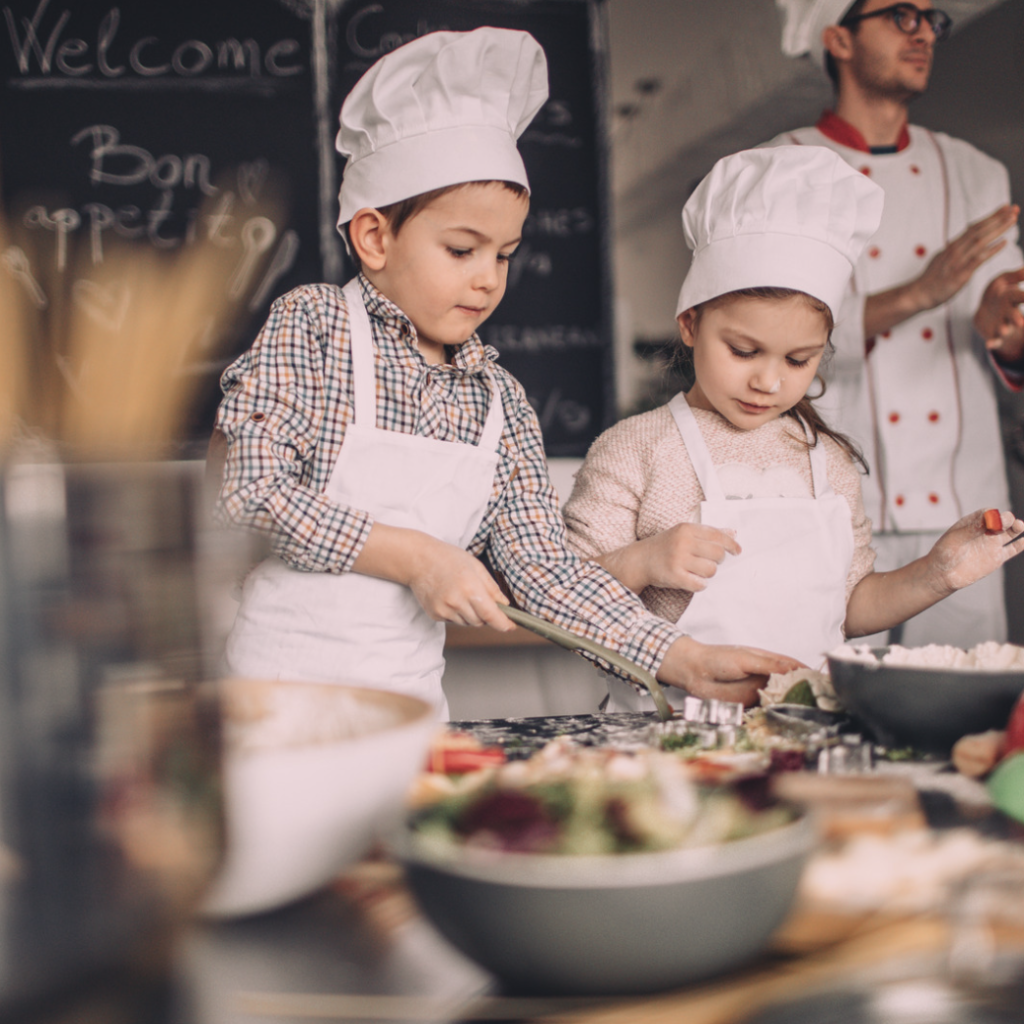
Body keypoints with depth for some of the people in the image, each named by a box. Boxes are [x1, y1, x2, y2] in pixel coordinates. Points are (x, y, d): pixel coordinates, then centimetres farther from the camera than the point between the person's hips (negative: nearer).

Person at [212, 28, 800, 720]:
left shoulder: (501, 402, 6)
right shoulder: (310, 325, -5)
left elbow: (546, 569, 4)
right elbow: (252, 487, -12)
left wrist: (689, 662, -5)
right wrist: (413, 555, -14)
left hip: (410, 697, 4)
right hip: (278, 685, -3)